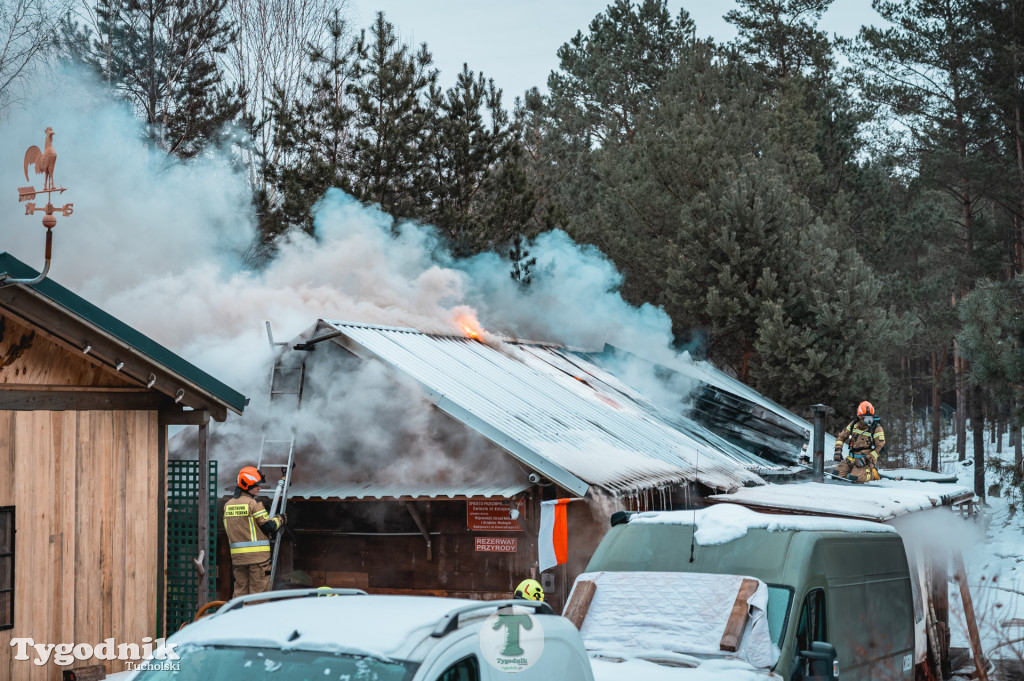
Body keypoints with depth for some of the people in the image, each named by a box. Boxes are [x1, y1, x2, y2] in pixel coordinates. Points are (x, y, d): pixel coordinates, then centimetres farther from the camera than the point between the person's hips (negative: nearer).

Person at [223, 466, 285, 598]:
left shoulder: (228, 505, 10)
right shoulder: (253, 504, -13)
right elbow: (269, 527, -11)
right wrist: (280, 519, 7)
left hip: (237, 556, 6)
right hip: (257, 555, -6)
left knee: (239, 591, 12)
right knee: (258, 591, -1)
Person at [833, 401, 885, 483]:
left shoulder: (877, 428, -8)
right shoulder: (854, 425, 6)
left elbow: (880, 447, -12)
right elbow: (841, 436, 17)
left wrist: (866, 459, -20)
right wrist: (838, 450, 1)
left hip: (867, 459, -5)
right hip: (852, 458, 5)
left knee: (854, 478, -27)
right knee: (837, 474, -12)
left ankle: (872, 473, 0)